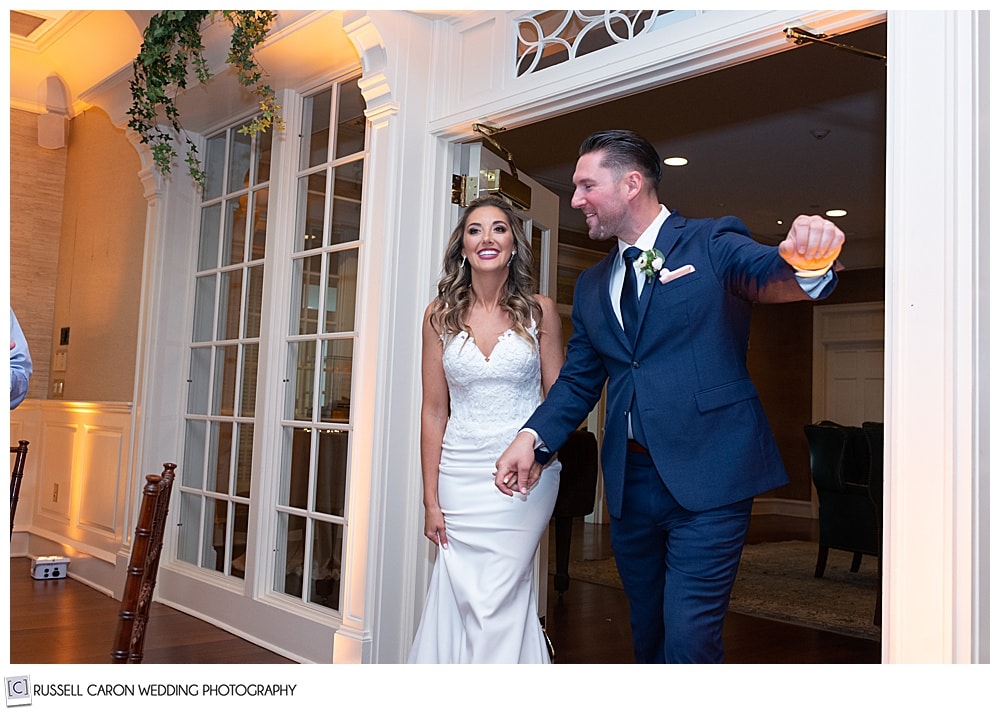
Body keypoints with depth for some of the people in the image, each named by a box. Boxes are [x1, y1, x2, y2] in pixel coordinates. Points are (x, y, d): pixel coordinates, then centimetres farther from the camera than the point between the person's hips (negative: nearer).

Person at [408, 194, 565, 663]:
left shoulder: (539, 311, 1)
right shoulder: (441, 315, 4)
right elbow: (434, 411, 4)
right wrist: (431, 499, 2)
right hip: (460, 473, 2)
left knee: (498, 596, -2)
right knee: (461, 597, 3)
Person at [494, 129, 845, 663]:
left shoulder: (712, 244, -1)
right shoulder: (592, 285, 15)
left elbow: (770, 276, -20)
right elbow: (578, 379, 14)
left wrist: (805, 263, -44)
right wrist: (533, 436, -3)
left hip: (707, 474, -6)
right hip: (630, 480, 6)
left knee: (687, 636, -10)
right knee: (647, 633, 17)